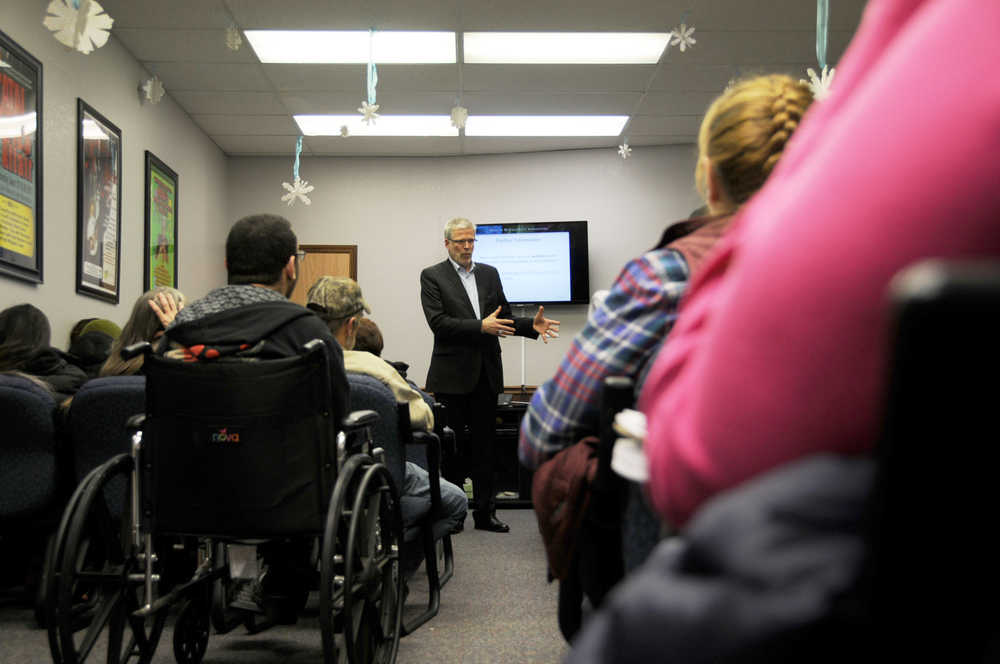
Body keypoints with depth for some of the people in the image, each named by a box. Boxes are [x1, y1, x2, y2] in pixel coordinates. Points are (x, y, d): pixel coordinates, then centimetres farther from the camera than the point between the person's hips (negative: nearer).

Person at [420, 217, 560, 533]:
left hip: (486, 373, 4)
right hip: (452, 375, -4)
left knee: (484, 446, 8)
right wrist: (481, 326, -23)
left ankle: (485, 512, 15)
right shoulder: (432, 276, -2)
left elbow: (504, 318, 14)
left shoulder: (490, 274, 13)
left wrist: (532, 325, -6)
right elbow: (438, 322, -14)